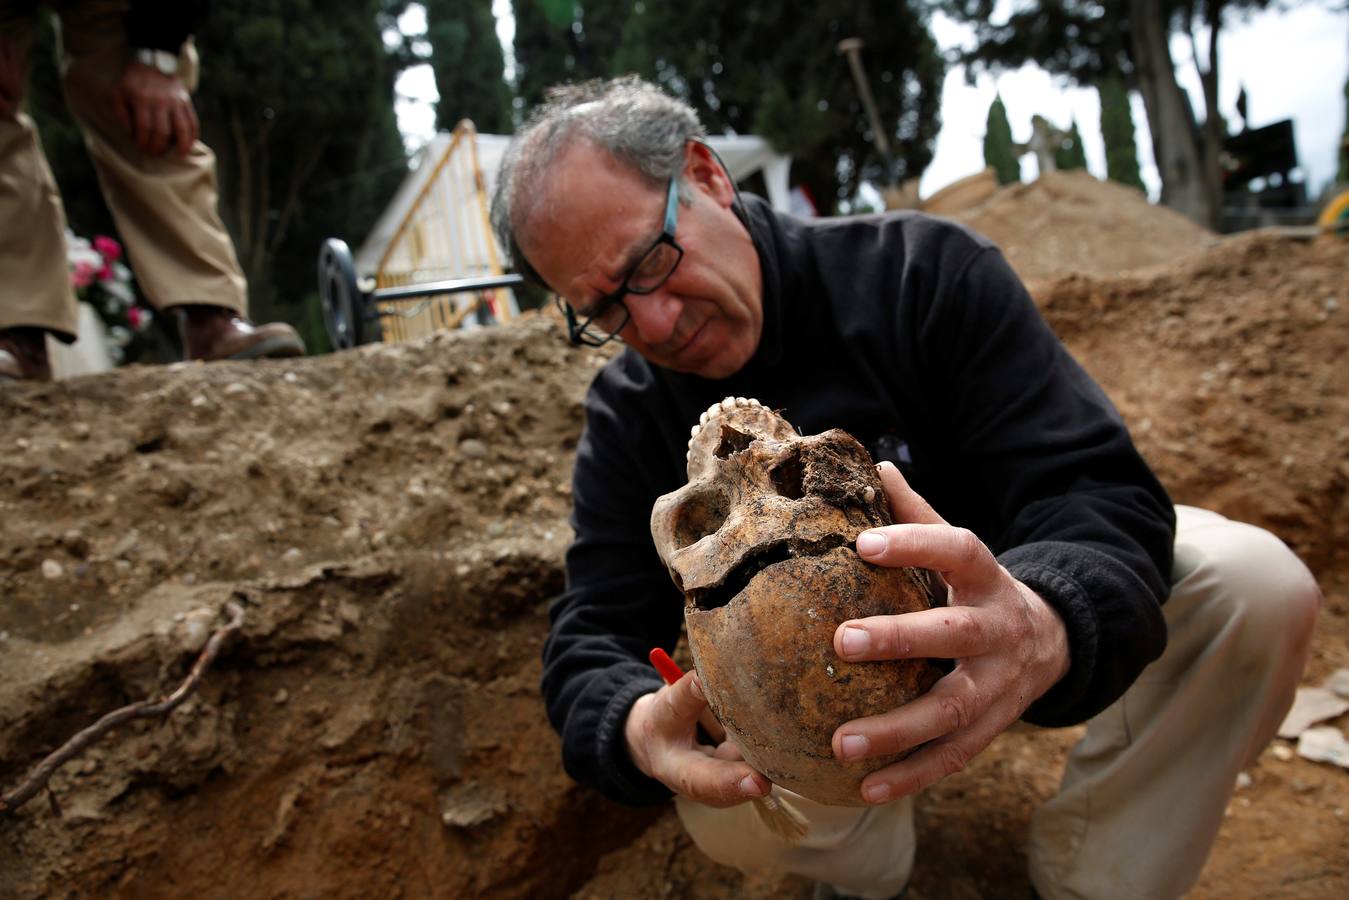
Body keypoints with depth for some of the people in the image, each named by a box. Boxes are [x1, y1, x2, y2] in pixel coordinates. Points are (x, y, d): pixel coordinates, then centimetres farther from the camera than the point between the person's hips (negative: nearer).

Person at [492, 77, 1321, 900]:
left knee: (1261, 586, -23)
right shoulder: (629, 417, -14)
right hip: (805, 692, 0)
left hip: (995, 593, 1)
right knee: (725, 809, -31)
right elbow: (593, 644, -16)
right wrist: (640, 725, -42)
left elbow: (1101, 491, -27)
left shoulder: (928, 272, -20)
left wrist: (1044, 620, -51)